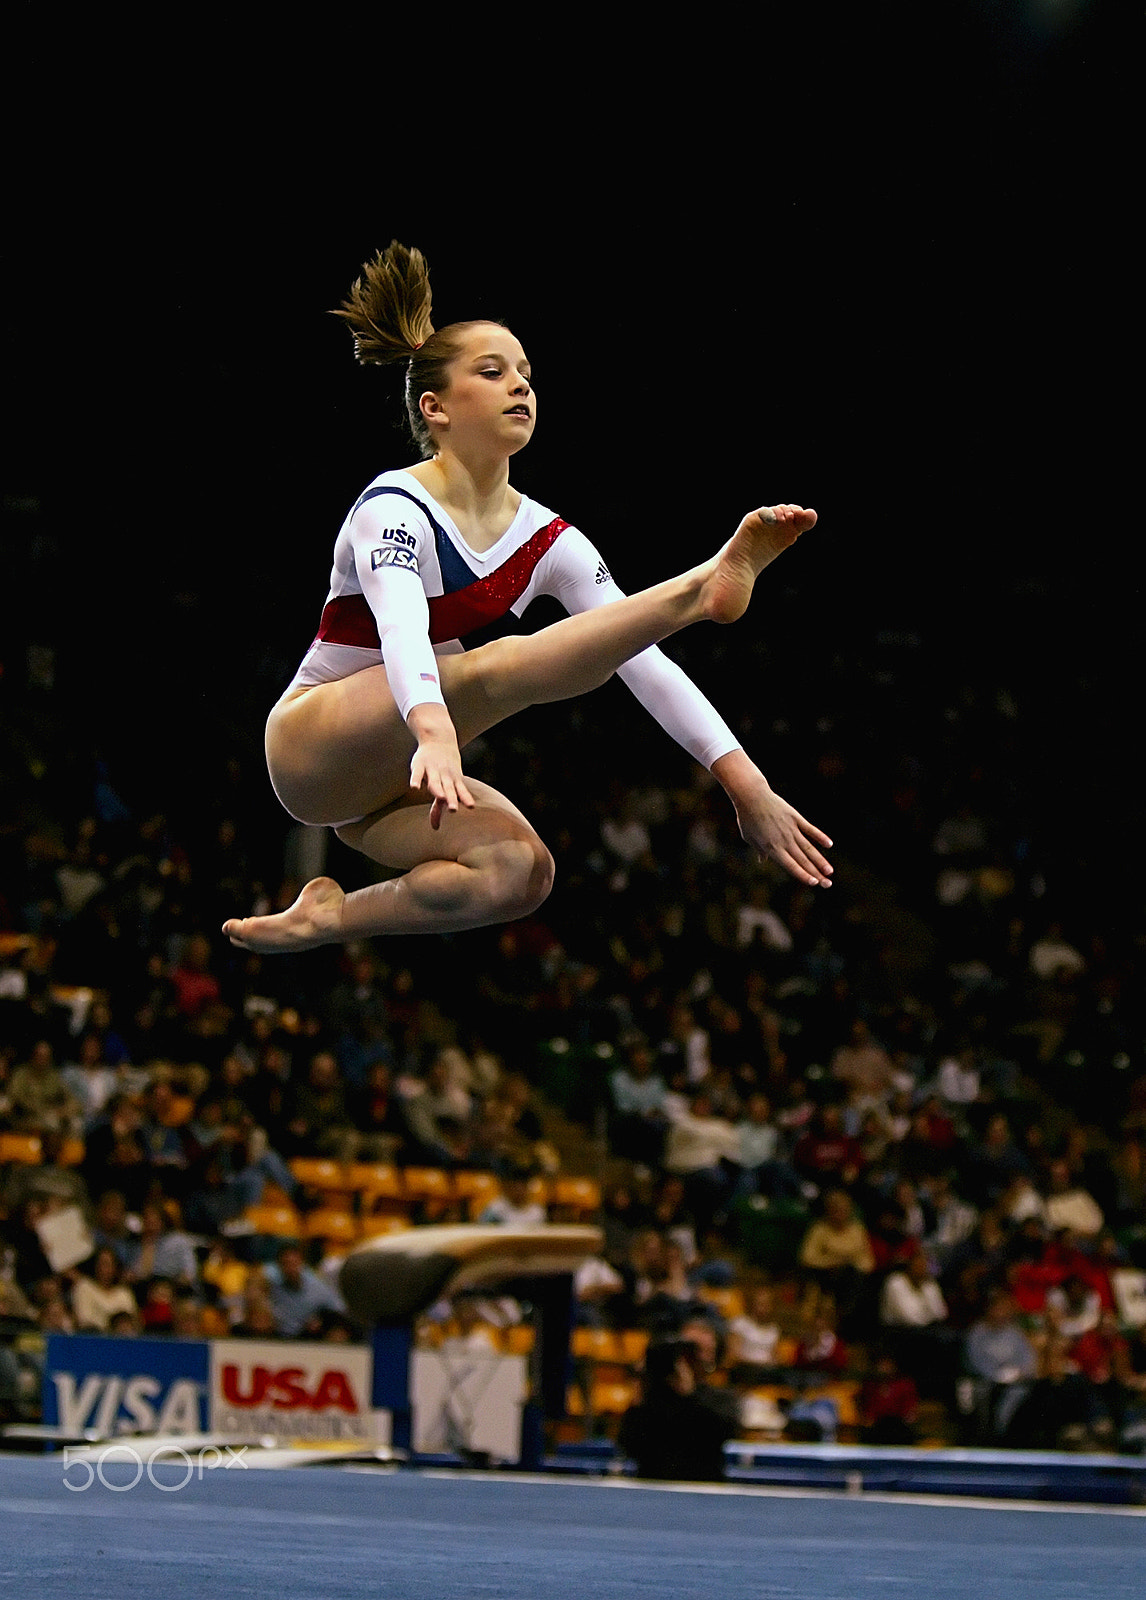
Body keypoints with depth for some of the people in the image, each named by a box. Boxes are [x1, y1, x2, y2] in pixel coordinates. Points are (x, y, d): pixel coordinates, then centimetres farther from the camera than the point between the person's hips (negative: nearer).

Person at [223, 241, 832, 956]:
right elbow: (402, 628, -37)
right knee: (495, 668, -34)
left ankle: (328, 919, -12)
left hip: (389, 778, 7)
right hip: (315, 747, -7)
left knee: (521, 870, -25)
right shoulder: (395, 510, -16)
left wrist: (744, 781, -16)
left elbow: (644, 662, -6)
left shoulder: (548, 541, 2)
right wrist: (433, 731, -58)